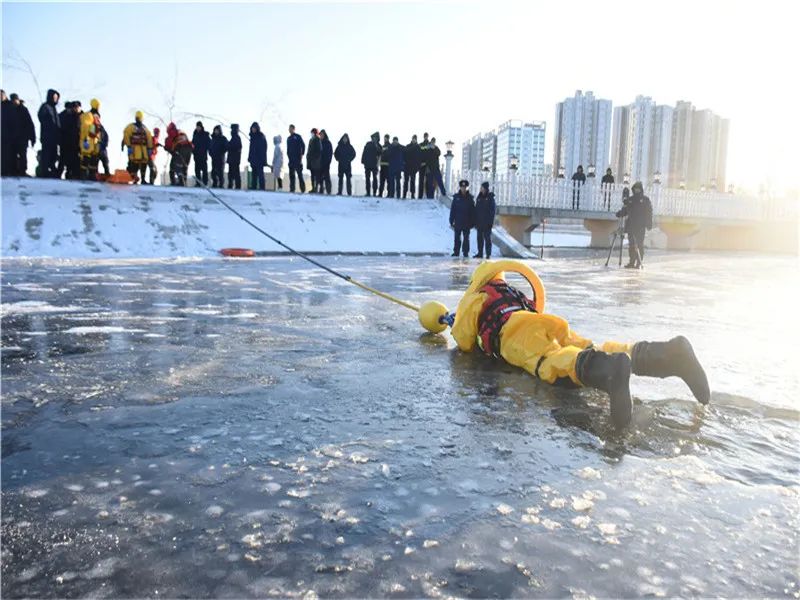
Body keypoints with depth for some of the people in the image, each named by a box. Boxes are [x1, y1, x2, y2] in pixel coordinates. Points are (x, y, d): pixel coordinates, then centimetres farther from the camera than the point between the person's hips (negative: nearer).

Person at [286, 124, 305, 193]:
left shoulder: (297, 137, 1)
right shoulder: (288, 138, 18)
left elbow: (303, 146, -4)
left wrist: (301, 155, -9)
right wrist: (288, 155, 8)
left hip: (297, 159, -6)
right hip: (291, 160, 6)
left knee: (299, 174, -9)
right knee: (291, 174, 3)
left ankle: (302, 189, -8)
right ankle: (292, 188, 6)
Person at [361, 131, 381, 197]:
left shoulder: (378, 146, 4)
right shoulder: (368, 144, 9)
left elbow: (379, 155, -5)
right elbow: (364, 153, 8)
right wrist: (363, 161, 1)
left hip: (374, 164, -2)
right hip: (367, 164, 2)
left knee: (374, 178, -3)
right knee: (367, 178, 3)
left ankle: (374, 192, -2)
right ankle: (368, 192, 7)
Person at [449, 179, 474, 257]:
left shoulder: (470, 198, 1)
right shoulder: (456, 197, 1)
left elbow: (473, 211, 1)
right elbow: (452, 210, 1)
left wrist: (472, 222, -3)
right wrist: (451, 221, -2)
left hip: (467, 223, 0)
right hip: (457, 222, 0)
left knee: (466, 238, 5)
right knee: (457, 238, 6)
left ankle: (466, 252, 12)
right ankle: (456, 252, 14)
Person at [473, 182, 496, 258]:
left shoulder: (490, 197, -3)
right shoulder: (479, 197, 11)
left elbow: (493, 210, -6)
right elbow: (476, 210, 13)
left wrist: (491, 221, -13)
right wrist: (475, 221, 8)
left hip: (487, 222, -5)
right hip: (479, 222, 5)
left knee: (487, 238, -2)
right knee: (480, 238, 7)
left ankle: (488, 254, 1)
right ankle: (480, 253, 13)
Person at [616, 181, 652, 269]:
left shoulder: (645, 199, 3)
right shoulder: (630, 199, 14)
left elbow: (649, 212, 1)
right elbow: (625, 210, 18)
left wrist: (649, 224, -6)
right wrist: (620, 213, -2)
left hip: (640, 226, -4)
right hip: (630, 225, 4)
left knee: (639, 244, -5)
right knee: (631, 244, 4)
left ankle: (639, 263, -3)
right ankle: (631, 262, 9)